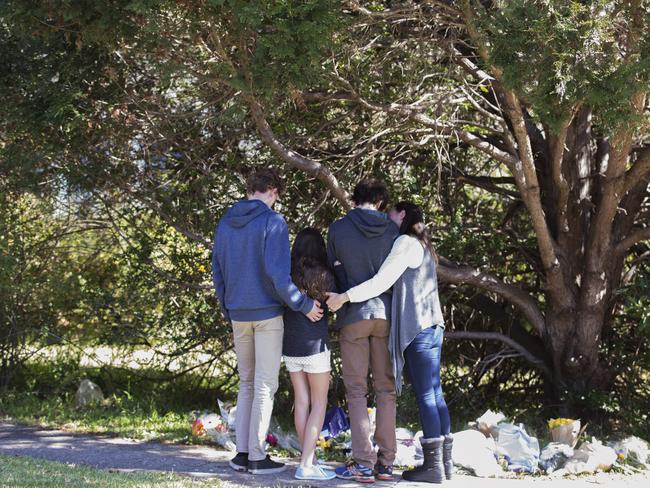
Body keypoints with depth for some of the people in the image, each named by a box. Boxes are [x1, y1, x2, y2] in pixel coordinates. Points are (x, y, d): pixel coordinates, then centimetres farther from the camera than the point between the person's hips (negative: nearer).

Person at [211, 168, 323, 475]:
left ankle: (242, 453, 11)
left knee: (246, 383, 15)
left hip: (239, 316, 6)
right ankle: (257, 456, 1)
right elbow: (278, 273, -20)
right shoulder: (272, 222, -12)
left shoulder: (225, 224, 8)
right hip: (268, 314, -6)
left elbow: (217, 272, 13)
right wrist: (304, 305, -12)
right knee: (265, 386, 0)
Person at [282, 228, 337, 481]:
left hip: (290, 345, 5)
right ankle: (306, 465, -8)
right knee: (319, 404, 1)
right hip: (314, 344, -5)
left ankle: (309, 460, 10)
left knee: (301, 401, 9)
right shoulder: (323, 275, -9)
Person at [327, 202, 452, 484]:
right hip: (432, 326, 9)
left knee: (425, 395, -9)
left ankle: (433, 465, -9)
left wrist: (346, 297, -17)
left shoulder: (406, 243, -7)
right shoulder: (423, 247, 22)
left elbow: (381, 281, -17)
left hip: (418, 329, -9)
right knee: (434, 394, 9)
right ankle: (444, 461, 10)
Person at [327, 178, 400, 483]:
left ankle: (363, 463, -3)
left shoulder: (338, 229, -2)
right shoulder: (392, 231, 1)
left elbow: (332, 267, 7)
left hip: (353, 316, -2)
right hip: (386, 315, 2)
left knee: (357, 391, 2)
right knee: (386, 389, 8)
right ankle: (386, 461, 6)